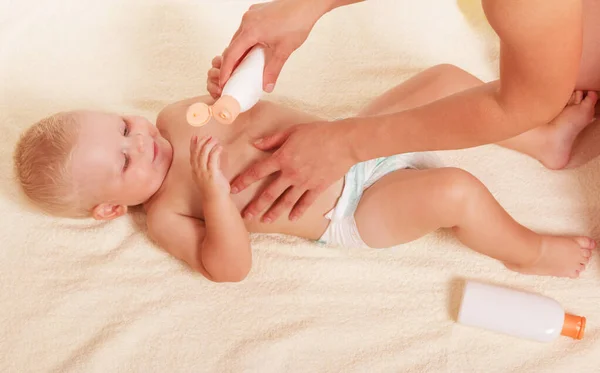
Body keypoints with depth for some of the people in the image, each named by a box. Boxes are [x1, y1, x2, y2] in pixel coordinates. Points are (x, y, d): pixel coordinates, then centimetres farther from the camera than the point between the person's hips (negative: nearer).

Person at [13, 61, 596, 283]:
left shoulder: (176, 118, 4)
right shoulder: (165, 216, -12)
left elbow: (252, 111, 16)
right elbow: (229, 266, -21)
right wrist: (215, 189, -34)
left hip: (354, 139, 7)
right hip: (354, 215, -7)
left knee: (446, 80, -4)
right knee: (455, 191, -27)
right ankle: (528, 252, 3)